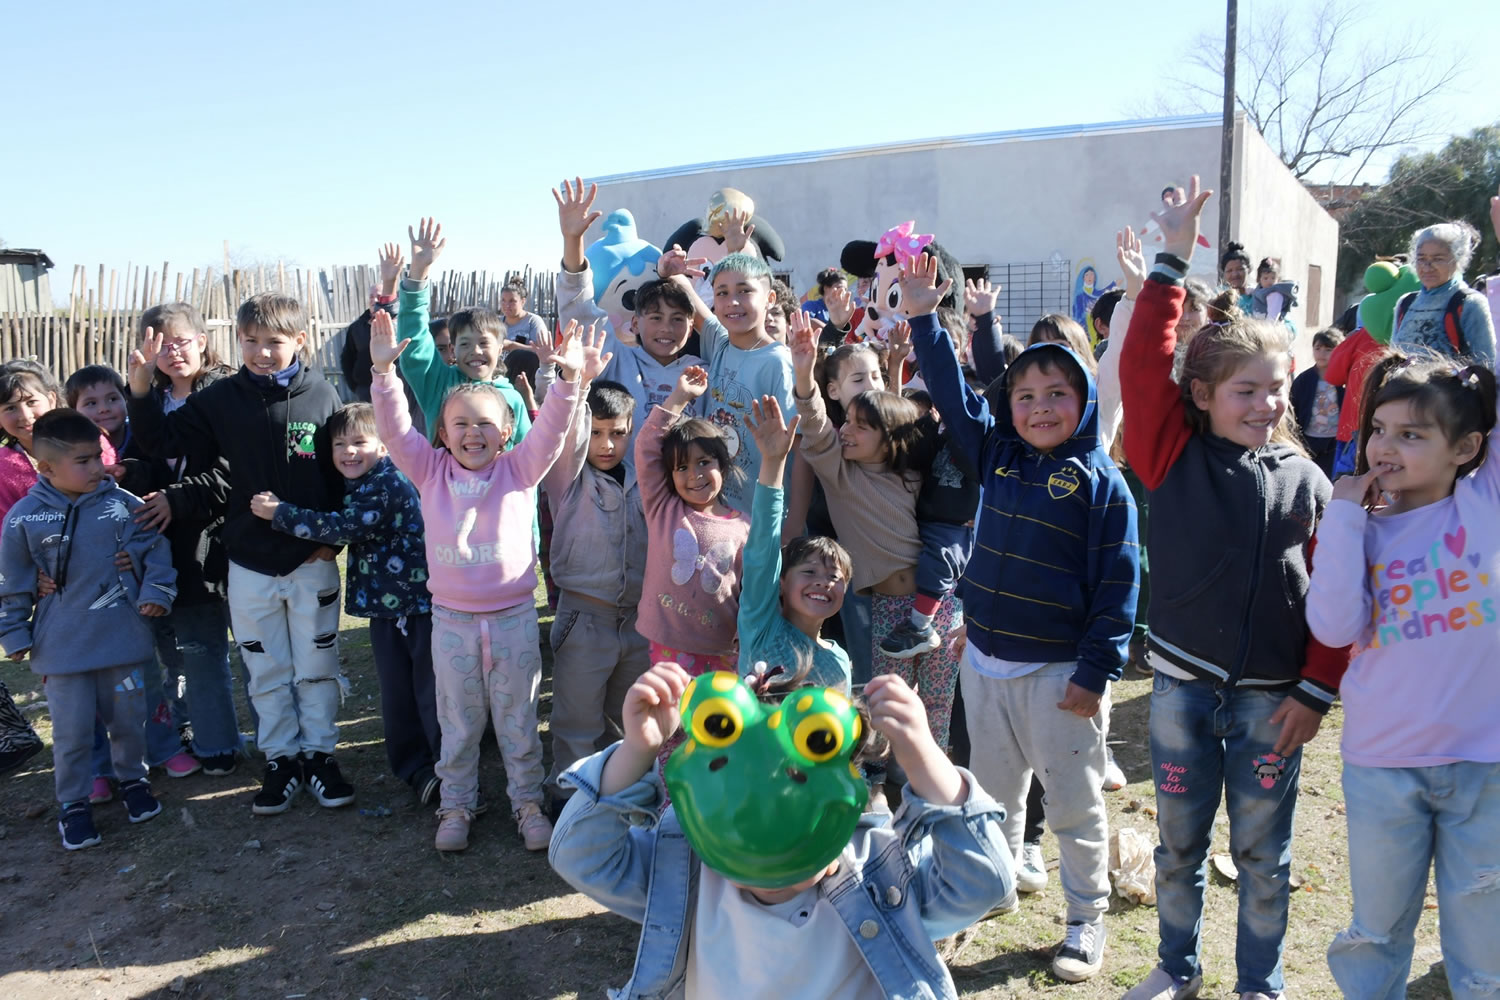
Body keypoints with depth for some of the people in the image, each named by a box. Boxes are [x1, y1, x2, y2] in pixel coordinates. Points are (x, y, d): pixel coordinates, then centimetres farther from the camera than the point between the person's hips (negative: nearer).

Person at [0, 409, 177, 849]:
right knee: (72, 733, 6)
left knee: (129, 719, 15)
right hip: (63, 647, -1)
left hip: (124, 637, 1)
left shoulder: (122, 503, -6)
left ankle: (133, 780, 38)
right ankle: (73, 804, 25)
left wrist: (157, 590, -5)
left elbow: (155, 548, 6)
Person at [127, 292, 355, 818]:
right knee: (267, 673, 12)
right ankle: (281, 760, 26)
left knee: (317, 667, 9)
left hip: (312, 561, -2)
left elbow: (343, 469, -1)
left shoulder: (322, 395, -5)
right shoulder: (222, 399, -1)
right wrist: (141, 388, -13)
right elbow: (162, 440, 2)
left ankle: (319, 754, 24)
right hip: (249, 564, 2)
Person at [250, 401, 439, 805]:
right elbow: (341, 533, 25)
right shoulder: (355, 488, 13)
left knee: (431, 692, -2)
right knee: (396, 693, 13)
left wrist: (280, 513, -16)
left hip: (419, 601, -9)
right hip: (384, 607, 9)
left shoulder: (389, 483, -16)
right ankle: (414, 768, 25)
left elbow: (345, 528, -23)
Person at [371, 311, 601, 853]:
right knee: (458, 722, 14)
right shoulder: (431, 471, 1)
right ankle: (455, 806, 30)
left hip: (514, 616, -1)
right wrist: (384, 372, -23)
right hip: (452, 619, 1)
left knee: (518, 720, 12)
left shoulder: (519, 469, -2)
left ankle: (528, 802, 28)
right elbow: (395, 428, -9)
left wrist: (571, 379, -30)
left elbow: (550, 429, -14)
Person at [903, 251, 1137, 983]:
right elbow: (954, 395, 9)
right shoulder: (997, 455, 4)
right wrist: (923, 319, 3)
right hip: (986, 661, 5)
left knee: (1074, 806, 9)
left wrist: (1095, 673, -14)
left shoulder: (1101, 482, -11)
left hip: (1061, 671, -5)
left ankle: (1086, 921, 26)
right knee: (994, 793, 20)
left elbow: (1116, 587, -12)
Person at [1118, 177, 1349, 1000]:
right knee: (1179, 840, 15)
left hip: (1272, 694, 1)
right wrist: (1171, 264, -13)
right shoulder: (1174, 457, -3)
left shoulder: (1305, 481, 0)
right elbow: (1142, 366, -14)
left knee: (1262, 853, 13)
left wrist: (1317, 688, -5)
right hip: (1182, 683, 0)